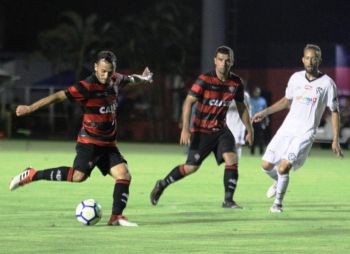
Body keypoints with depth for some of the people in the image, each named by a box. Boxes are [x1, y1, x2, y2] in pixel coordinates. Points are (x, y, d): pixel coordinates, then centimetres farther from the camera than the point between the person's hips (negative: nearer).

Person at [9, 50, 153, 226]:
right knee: (79, 175, -21)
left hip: (108, 143, 7)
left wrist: (142, 79, 45)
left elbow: (128, 79, 28)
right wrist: (30, 108, -24)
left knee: (124, 175, -7)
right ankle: (31, 175, -9)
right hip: (89, 141, -7)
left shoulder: (115, 80, 4)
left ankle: (116, 217, -1)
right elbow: (59, 96, -22)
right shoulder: (87, 87, -18)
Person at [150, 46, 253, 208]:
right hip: (202, 130, -4)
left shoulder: (236, 83, -2)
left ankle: (228, 200, -9)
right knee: (191, 167, -1)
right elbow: (188, 102, -18)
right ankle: (161, 185, 22)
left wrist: (249, 129, 13)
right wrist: (185, 128, -26)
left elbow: (241, 107, 13)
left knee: (232, 159, -17)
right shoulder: (205, 80, -17)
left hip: (221, 129, 4)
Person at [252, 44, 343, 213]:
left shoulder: (327, 83, -7)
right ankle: (278, 182, 37)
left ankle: (278, 203, 1)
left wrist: (335, 140, -6)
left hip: (305, 134, -5)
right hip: (286, 129, 5)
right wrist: (265, 112, 14)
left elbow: (334, 112, -1)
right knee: (266, 165, 3)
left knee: (284, 167, -20)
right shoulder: (296, 78, 6)